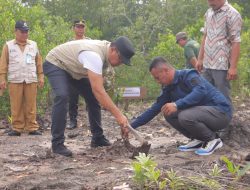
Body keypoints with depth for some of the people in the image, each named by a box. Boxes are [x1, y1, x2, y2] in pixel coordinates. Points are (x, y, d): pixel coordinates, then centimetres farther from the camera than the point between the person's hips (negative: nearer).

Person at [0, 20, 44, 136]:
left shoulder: (33, 45, 11)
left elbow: (39, 62, 11)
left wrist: (41, 77, 5)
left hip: (31, 80, 1)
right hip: (15, 80, -1)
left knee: (31, 106, 1)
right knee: (16, 106, 0)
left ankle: (32, 128, 4)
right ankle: (17, 128, 5)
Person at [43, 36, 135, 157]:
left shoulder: (106, 52, -10)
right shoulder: (94, 55, -39)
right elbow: (98, 90, -44)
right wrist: (119, 115, -44)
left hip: (73, 67, 9)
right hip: (55, 64, -9)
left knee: (93, 97, 3)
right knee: (62, 97, -30)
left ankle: (97, 138, 13)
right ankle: (57, 144, -22)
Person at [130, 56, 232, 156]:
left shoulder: (188, 75, -15)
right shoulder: (168, 89, 8)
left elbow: (201, 91, -35)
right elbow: (154, 109, 11)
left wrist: (177, 105, -40)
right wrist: (132, 126, 7)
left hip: (221, 112, -8)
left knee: (185, 116, -31)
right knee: (169, 113, 0)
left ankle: (213, 139, -7)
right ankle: (199, 139, 7)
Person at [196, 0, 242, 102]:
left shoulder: (232, 14, -9)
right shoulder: (208, 13, 13)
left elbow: (235, 43, -13)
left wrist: (233, 67, -17)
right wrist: (200, 59, 16)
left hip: (221, 65, -7)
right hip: (208, 64, 7)